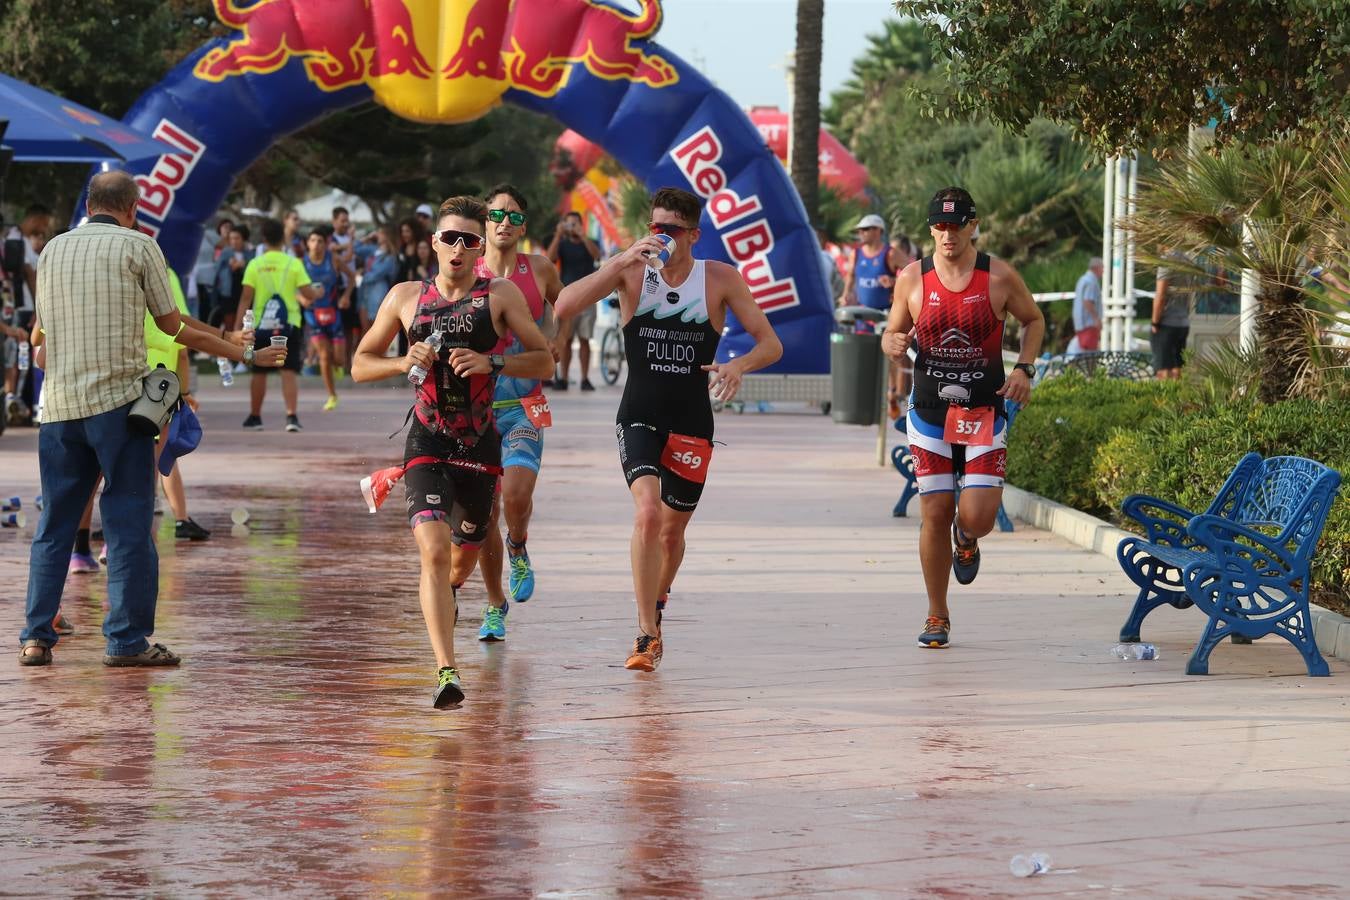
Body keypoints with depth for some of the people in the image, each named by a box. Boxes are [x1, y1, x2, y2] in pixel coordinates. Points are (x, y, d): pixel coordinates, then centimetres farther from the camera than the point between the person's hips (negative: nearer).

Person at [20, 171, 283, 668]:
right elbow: (172, 325, 4)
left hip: (58, 405, 4)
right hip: (117, 401, -4)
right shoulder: (138, 246, -1)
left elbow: (42, 332, 17)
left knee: (54, 524, 10)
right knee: (128, 524, 0)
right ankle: (127, 640, -1)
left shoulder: (53, 249, 12)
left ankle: (36, 636, 6)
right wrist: (243, 353, 14)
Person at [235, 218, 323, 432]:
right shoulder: (294, 263, -4)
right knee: (289, 372, -3)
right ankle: (291, 416, -16)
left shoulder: (254, 265, -1)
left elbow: (245, 299, -4)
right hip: (288, 325, -1)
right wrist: (318, 293, 16)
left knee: (259, 373, 13)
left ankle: (255, 417, 23)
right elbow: (308, 295, -6)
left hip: (261, 326, 1)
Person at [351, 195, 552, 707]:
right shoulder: (405, 297, 4)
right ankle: (446, 671, -25)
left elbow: (544, 360, 0)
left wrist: (491, 363, -17)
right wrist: (405, 363, -9)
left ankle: (444, 594, 55)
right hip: (427, 443, -1)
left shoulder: (500, 295, 1)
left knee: (465, 554, 17)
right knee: (434, 550, -20)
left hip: (481, 444, 1)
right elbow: (360, 365, 11)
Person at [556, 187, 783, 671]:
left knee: (672, 531, 14)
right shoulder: (630, 270, -3)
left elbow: (771, 344, -2)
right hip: (639, 417, -2)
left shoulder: (720, 279, -3)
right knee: (647, 513, -23)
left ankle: (656, 608, 43)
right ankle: (647, 634, -21)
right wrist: (623, 261, -24)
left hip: (692, 424, 2)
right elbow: (563, 307, -16)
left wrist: (739, 365, -25)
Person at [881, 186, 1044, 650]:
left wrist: (1024, 369, -4)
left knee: (978, 518, -11)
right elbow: (892, 332, 10)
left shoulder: (1000, 277, -4)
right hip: (929, 415, 1)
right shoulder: (912, 278, -1)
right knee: (935, 515, 1)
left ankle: (965, 539, 29)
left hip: (984, 414, -1)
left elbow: (1033, 320, 11)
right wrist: (893, 344, -14)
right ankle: (937, 617, 17)